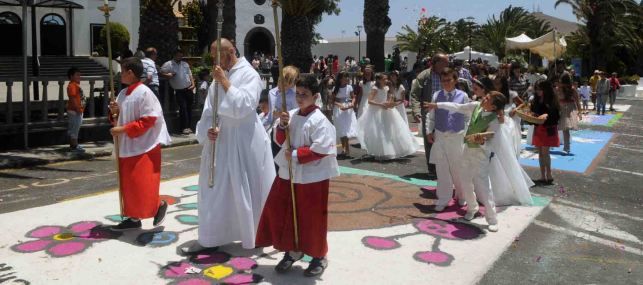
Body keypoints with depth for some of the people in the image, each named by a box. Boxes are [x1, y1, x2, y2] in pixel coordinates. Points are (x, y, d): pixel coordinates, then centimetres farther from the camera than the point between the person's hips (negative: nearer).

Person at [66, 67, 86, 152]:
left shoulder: (76, 85, 16)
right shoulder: (72, 85, -16)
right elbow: (72, 98, -24)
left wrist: (80, 109, 19)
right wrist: (77, 109, -25)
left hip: (78, 110, 10)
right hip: (74, 111, -10)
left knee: (75, 128, 15)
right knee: (74, 128, -5)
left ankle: (73, 145, 22)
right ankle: (74, 146, -1)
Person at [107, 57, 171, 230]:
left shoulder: (144, 93, -15)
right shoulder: (123, 94, 10)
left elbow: (148, 120, -19)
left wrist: (124, 129, -20)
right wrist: (114, 113, -4)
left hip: (144, 148, -9)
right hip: (126, 147, 9)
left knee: (142, 186, -7)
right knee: (128, 185, 12)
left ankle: (160, 205, 17)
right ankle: (133, 218, 22)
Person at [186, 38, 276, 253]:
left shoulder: (249, 75, -9)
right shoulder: (220, 77, 10)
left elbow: (243, 106, -22)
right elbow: (209, 110, 8)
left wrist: (225, 82, -19)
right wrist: (207, 129, -11)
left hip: (244, 142, -6)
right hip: (220, 140, 6)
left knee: (248, 190, 5)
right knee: (213, 189, 9)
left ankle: (257, 236, 24)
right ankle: (208, 238, 20)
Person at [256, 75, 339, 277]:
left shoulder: (319, 120, -15)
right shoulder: (291, 115, 5)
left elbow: (321, 150, -21)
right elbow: (280, 140, 10)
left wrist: (295, 155, -18)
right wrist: (282, 126, -10)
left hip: (312, 178, -7)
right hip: (288, 174, 7)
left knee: (311, 219, 4)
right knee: (282, 213, 12)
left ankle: (318, 257, 25)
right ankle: (292, 251, 32)